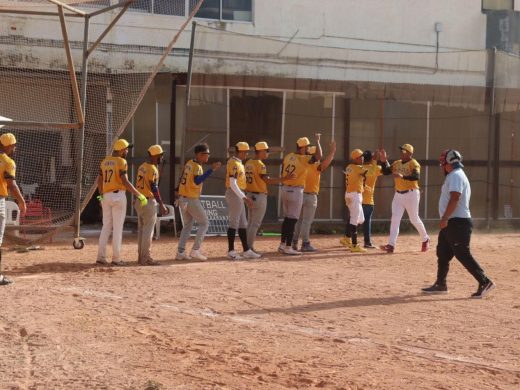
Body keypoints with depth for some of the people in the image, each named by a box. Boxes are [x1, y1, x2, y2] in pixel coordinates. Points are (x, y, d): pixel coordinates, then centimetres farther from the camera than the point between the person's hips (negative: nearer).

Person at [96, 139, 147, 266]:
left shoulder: (104, 161, 11)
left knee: (106, 227, 11)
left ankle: (101, 256, 6)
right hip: (118, 196, -6)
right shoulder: (121, 162, -11)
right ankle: (116, 258, -1)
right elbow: (125, 182, -19)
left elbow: (99, 180, 15)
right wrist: (139, 195, -16)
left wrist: (101, 196, 28)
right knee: (118, 228, -2)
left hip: (106, 197, 7)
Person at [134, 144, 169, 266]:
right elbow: (154, 188, -20)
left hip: (139, 201, 9)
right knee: (148, 230, -5)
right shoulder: (152, 169, -17)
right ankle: (146, 258, -3)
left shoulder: (142, 167, 10)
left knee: (141, 230, 13)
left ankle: (141, 257, 17)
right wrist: (161, 205, -19)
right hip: (149, 202, -9)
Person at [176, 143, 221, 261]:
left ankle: (180, 252, 11)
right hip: (192, 200, -8)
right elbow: (197, 181, -34)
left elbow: (182, 180, 15)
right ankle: (195, 250, -4)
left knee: (187, 225, 16)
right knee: (204, 223, 2)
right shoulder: (197, 167, -16)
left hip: (183, 198, 8)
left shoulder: (189, 163, 10)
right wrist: (212, 169, -37)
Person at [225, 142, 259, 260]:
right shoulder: (234, 163, -16)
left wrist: (244, 197, 20)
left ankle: (246, 251, 17)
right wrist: (244, 197, -26)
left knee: (243, 223, 12)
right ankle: (231, 251, 0)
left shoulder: (238, 163, 15)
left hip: (238, 195, 10)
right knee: (234, 223, -5)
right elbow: (232, 184, -23)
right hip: (234, 194, -10)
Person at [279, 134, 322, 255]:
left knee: (287, 218, 15)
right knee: (292, 219, -2)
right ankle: (288, 247, -2)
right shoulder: (303, 159, -15)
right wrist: (317, 141, -13)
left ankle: (282, 245, 18)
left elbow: (282, 173, 11)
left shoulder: (287, 157, 5)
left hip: (285, 189, 7)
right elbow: (319, 157, -25)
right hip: (296, 191, -7)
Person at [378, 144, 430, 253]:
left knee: (414, 219, 4)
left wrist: (403, 176, -41)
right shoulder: (396, 163, 10)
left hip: (411, 194, -6)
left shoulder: (413, 164, -11)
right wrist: (384, 160, -5)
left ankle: (425, 239, 27)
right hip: (398, 195, 6)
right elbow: (385, 172, 9)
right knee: (395, 219, -4)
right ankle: (391, 245, -10)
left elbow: (417, 176, -27)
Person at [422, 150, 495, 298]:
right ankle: (440, 284, 22)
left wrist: (444, 218, -27)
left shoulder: (455, 176, -13)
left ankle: (485, 282, -10)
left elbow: (454, 198, -25)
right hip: (452, 223, 11)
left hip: (457, 223, -11)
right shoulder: (457, 175, 19)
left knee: (463, 254, -11)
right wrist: (445, 219, 22)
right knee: (442, 253, 15)